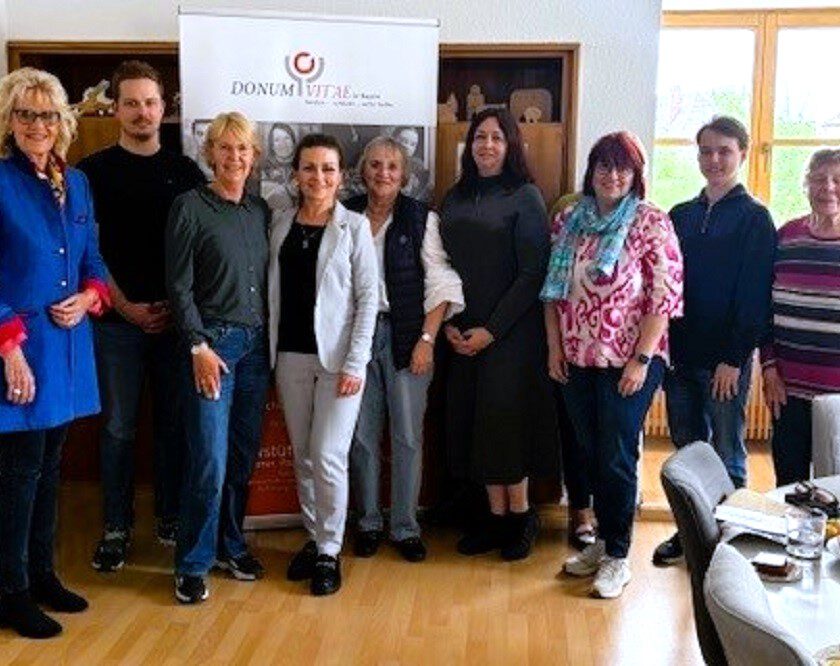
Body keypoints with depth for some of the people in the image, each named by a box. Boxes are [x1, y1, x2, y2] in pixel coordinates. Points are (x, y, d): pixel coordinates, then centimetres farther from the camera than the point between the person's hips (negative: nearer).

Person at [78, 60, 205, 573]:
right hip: (118, 320, -2)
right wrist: (123, 305, -9)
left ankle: (172, 519, 21)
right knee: (119, 426, 4)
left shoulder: (185, 170, 8)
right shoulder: (95, 171, 3)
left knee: (174, 423, 7)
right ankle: (117, 528, 16)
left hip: (177, 319, 2)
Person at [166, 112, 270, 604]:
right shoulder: (191, 207, -5)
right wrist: (199, 346, -12)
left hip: (256, 343, 5)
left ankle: (231, 545, 27)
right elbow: (179, 286, -7)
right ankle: (193, 563, 9)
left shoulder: (261, 210, 11)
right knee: (210, 461, -6)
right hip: (213, 342, -5)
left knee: (245, 454, 10)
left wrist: (271, 342, 8)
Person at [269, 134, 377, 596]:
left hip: (337, 358, -4)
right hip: (290, 355, 4)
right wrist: (270, 350, 2)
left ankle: (329, 552, 10)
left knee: (328, 458, -5)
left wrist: (354, 362, -11)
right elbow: (271, 291, 9)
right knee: (302, 456, 11)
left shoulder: (354, 227, -3)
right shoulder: (280, 224, 7)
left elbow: (369, 296, -5)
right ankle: (313, 539, 27)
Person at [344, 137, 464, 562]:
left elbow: (440, 284, -3)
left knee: (408, 435, 1)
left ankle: (405, 527, 14)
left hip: (406, 335, -2)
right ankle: (368, 523, 21)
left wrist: (427, 339, -10)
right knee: (361, 435, 7)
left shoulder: (421, 218, 0)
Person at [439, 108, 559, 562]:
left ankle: (521, 514, 14)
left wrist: (491, 329, -14)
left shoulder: (524, 197, -4)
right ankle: (496, 514, 18)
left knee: (505, 418, -4)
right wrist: (448, 324, -3)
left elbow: (533, 273, -10)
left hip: (510, 332, -5)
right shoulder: (454, 199, 11)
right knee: (472, 420, 6)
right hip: (462, 333, 5)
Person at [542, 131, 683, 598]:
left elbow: (665, 296, -11)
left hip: (628, 362, -5)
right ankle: (602, 540, 29)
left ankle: (618, 556, 15)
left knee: (617, 457, 0)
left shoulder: (651, 223, -8)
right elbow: (554, 288, 12)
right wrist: (554, 346, 5)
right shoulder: (568, 221, 8)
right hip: (577, 360, 5)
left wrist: (642, 359, -15)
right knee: (592, 454, 13)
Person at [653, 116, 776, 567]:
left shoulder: (754, 218, -3)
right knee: (687, 449, 13)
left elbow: (755, 296, -9)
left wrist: (734, 359, -14)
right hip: (680, 355, 5)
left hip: (726, 360, -5)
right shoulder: (680, 216, 11)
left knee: (726, 455, 6)